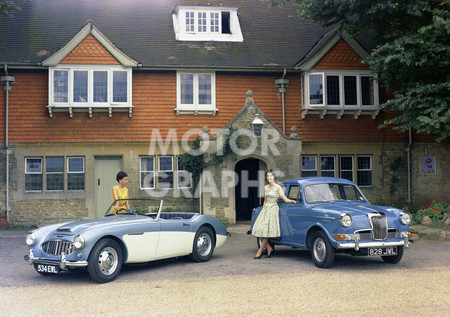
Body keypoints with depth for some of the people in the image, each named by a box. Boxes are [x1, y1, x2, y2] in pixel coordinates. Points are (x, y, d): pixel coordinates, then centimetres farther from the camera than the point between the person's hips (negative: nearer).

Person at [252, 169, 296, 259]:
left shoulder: (278, 187, -5)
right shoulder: (266, 187, 13)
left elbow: (285, 199, -9)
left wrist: (292, 201, -26)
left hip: (273, 209, -6)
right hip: (265, 209, 6)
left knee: (266, 231, -10)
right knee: (260, 229, -5)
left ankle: (259, 252, -5)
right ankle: (269, 248, 6)